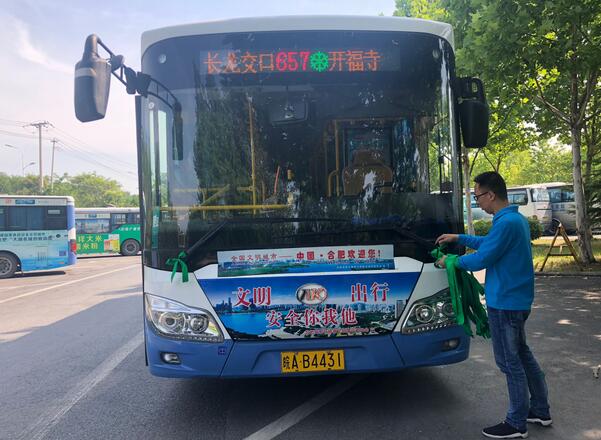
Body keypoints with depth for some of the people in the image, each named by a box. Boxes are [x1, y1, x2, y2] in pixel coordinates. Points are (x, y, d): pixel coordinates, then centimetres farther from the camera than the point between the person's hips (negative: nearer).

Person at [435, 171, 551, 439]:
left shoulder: (505, 223, -23)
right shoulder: (517, 218, 10)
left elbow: (482, 259, -20)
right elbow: (489, 243, 22)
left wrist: (451, 261, -5)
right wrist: (458, 238, 20)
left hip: (505, 303, -10)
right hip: (518, 300, 10)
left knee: (510, 363, 1)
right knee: (521, 355, 20)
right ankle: (540, 410, 33)